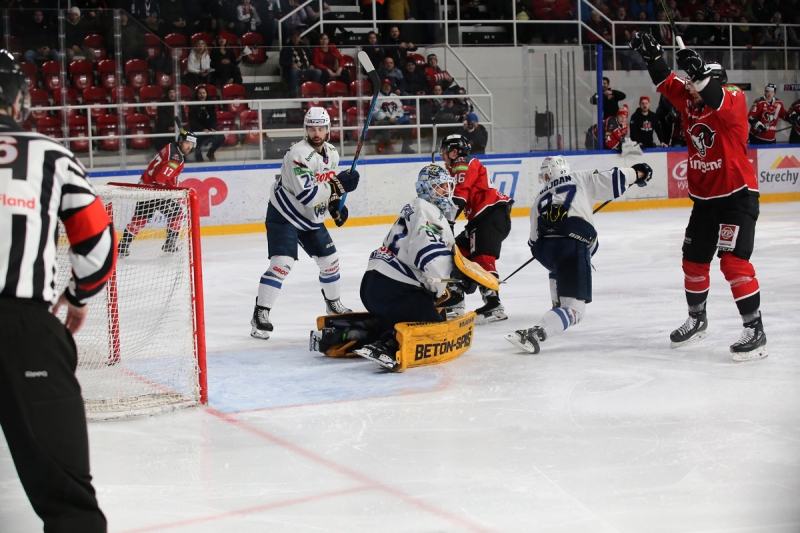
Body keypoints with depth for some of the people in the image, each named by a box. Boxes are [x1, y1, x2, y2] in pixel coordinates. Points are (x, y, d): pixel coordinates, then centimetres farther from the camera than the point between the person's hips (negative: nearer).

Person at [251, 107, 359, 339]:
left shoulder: (332, 153, 0)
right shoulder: (299, 154, -26)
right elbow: (307, 195, -33)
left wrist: (336, 203, 2)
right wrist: (338, 186, -32)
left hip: (311, 218, 8)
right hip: (284, 216, -8)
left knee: (330, 260, 14)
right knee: (282, 264, -20)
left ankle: (334, 305, 37)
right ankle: (260, 315, -14)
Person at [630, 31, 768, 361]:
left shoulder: (734, 99, -15)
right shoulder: (689, 100, 4)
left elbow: (719, 102, -36)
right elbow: (666, 83, 8)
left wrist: (698, 71, -49)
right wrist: (652, 55, -8)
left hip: (737, 195, -8)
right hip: (704, 197, 8)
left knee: (733, 260, -19)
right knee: (694, 260, 15)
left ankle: (755, 331, -13)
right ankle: (697, 319, 36)